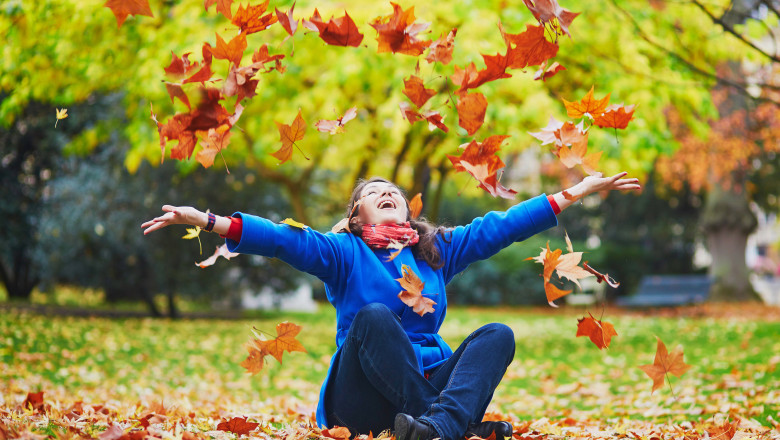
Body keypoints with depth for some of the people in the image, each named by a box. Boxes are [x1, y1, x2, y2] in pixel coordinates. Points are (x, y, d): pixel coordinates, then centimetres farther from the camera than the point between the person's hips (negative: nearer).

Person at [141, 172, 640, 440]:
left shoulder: (438, 248, 20)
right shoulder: (345, 252, 9)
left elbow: (501, 225, 19)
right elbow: (281, 238, -5)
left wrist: (575, 193, 18)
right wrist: (207, 220, -21)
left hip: (429, 380, 4)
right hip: (364, 398, -4)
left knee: (498, 335, -17)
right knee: (373, 315, -29)